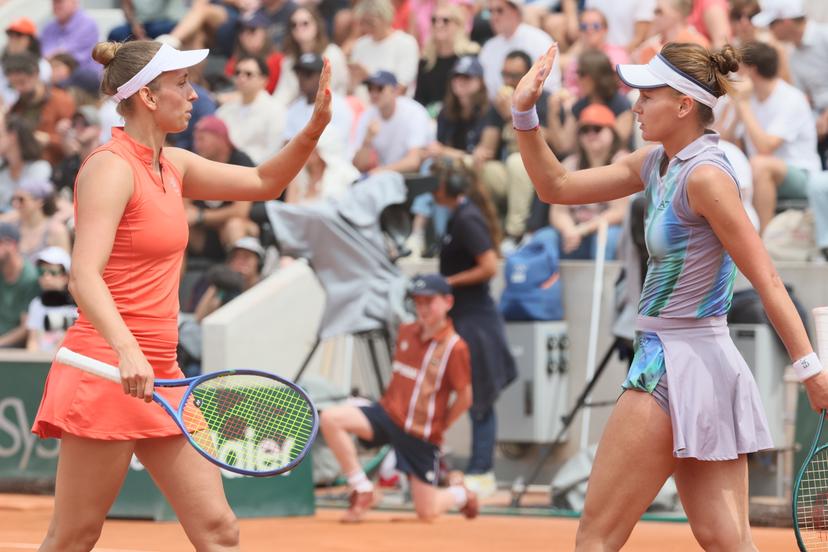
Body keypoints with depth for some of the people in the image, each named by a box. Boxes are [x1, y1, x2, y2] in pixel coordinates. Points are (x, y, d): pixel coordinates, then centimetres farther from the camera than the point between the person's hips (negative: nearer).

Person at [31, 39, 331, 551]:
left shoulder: (173, 165, 13)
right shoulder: (111, 167, -13)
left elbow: (263, 182, 24)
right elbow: (84, 278, -23)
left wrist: (314, 130, 7)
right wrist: (127, 352, -38)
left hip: (159, 377, 9)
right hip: (106, 373, -9)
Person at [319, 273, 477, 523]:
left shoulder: (454, 347, -14)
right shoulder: (406, 332, 4)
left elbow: (464, 397, -10)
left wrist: (439, 426, -2)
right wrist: (392, 400, 12)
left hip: (421, 433, -5)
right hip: (388, 414, 5)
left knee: (427, 512, -4)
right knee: (330, 418, -20)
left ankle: (460, 495, 33)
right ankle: (362, 490, -9)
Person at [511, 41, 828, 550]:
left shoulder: (705, 175, -15)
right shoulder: (658, 164, 11)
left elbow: (767, 281, -17)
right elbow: (557, 187, 18)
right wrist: (524, 113, 6)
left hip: (677, 369, -9)